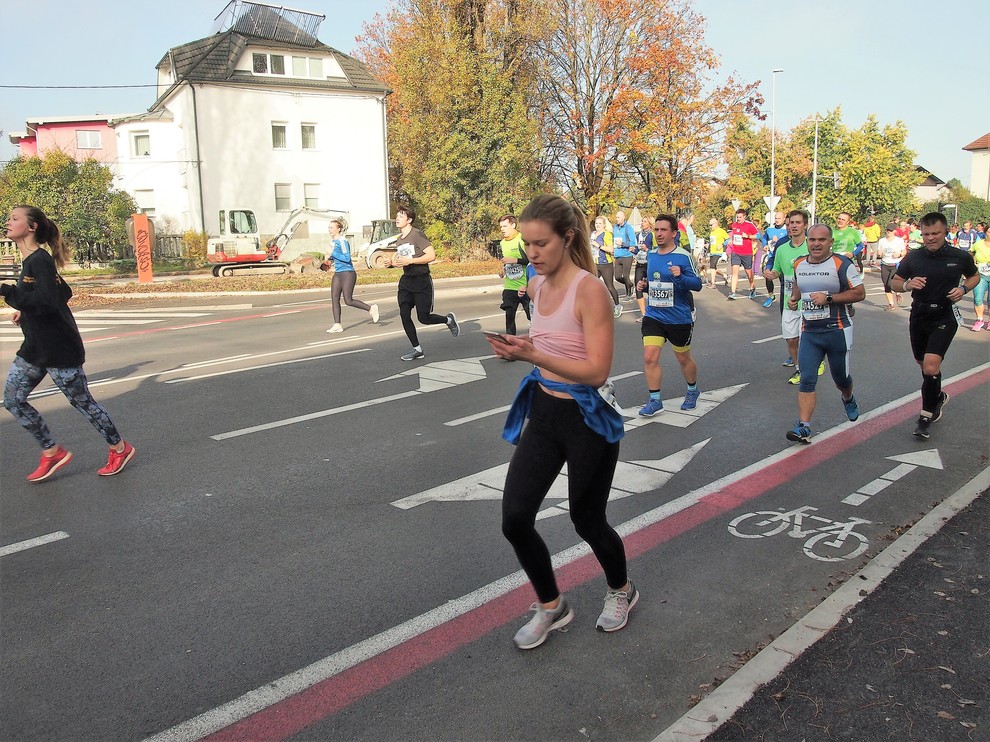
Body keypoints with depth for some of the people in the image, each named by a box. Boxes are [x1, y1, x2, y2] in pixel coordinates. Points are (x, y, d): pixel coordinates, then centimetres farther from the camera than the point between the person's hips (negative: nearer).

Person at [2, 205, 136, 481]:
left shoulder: (39, 260, -17)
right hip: (35, 347, 9)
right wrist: (27, 309, 13)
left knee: (81, 401, 2)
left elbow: (48, 301, -28)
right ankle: (52, 452, 17)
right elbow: (64, 292, 19)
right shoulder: (30, 261, 10)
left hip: (59, 348, -9)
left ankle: (119, 448, 19)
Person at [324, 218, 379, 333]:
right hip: (337, 274, 9)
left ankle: (371, 309, 11)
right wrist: (330, 257, 6)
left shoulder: (342, 241, -15)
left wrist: (333, 253, -19)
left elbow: (347, 258, -22)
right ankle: (337, 325, 5)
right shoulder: (333, 241, 13)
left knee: (348, 301, -7)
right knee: (334, 299, 1)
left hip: (347, 273, -9)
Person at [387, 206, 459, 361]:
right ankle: (417, 349, 6)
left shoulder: (417, 235, -12)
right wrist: (393, 262, 7)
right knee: (404, 315, -5)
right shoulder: (399, 240, 14)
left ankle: (449, 319, 25)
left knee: (423, 318, -6)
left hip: (422, 280, -7)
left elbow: (431, 255, -19)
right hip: (406, 280, 7)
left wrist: (409, 261, -24)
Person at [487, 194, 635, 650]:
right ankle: (551, 606, 25)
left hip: (586, 419, -6)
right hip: (542, 412, 7)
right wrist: (520, 349, -1)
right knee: (514, 519, 0)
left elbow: (597, 371, -23)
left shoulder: (589, 291, -19)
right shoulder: (537, 286, 3)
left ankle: (621, 591, 43)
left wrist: (533, 355, -32)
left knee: (586, 521, 11)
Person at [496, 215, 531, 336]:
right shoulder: (502, 243, 12)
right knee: (509, 315, 3)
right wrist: (502, 269, 8)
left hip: (526, 286, -6)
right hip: (510, 288, 6)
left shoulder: (522, 239, -10)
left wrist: (515, 260, -21)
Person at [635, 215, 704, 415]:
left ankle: (692, 391, 40)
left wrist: (680, 277, -34)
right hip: (653, 316, 4)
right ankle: (655, 400, 3)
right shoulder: (651, 255, 5)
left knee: (683, 359, 14)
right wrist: (644, 285, -1)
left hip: (679, 318, -4)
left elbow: (697, 284, -17)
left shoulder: (683, 257, -13)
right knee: (649, 357, -9)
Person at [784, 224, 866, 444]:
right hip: (809, 332, 3)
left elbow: (859, 293, -12)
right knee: (807, 380, -9)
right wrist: (793, 298, 5)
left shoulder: (842, 264, -10)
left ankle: (848, 399, 50)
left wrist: (828, 298, -21)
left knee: (840, 378, 15)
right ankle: (803, 427, -12)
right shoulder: (799, 264, 6)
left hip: (837, 331, -3)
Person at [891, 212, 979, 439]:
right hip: (919, 316, 3)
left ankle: (927, 415, -2)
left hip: (945, 317, -3)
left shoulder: (960, 257, -5)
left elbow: (975, 276, 13)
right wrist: (907, 285, -17)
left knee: (931, 367, -17)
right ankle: (938, 397, 47)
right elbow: (894, 282, 5)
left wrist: (964, 289, -8)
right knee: (923, 363, 18)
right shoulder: (913, 257, -3)